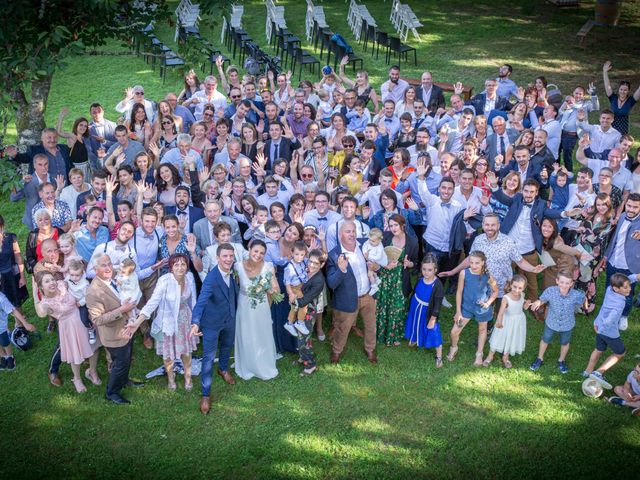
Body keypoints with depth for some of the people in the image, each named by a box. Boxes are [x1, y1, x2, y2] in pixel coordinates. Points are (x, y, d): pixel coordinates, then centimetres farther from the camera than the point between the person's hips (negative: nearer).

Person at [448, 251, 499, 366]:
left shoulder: (487, 277, -21)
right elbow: (459, 292, -11)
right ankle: (454, 348, 33)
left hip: (482, 308, 0)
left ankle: (479, 354, 45)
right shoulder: (464, 273, -21)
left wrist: (488, 303, -19)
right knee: (454, 331, 0)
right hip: (467, 306, 0)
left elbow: (496, 291, -3)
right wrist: (458, 312, -7)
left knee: (482, 329, 22)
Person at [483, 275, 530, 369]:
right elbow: (501, 311, -45)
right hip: (507, 322, -5)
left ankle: (505, 357, 47)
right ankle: (490, 356, 37)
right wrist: (499, 321, -63)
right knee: (500, 338, 13)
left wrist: (527, 304, -17)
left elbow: (523, 308, 5)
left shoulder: (522, 295, -14)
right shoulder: (506, 298, -32)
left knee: (512, 339, 22)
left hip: (518, 322, 5)